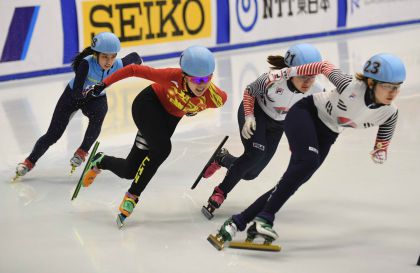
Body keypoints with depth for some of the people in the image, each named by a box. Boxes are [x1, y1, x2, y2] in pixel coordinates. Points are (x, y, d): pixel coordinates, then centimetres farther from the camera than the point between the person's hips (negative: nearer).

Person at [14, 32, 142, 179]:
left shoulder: (118, 65, -26)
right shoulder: (86, 63, -36)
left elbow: (134, 57, -4)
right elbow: (77, 92, -40)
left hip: (96, 99, 2)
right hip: (72, 96, -2)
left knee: (97, 116, -34)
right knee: (53, 135, -1)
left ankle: (82, 152, -12)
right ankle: (30, 161, 21)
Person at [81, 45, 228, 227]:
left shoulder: (215, 98, -29)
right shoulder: (174, 77, -37)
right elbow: (134, 70, -26)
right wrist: (104, 84, -21)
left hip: (170, 118, 4)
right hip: (148, 104, -4)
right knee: (162, 148, -29)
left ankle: (101, 162, 38)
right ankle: (132, 196, -9)